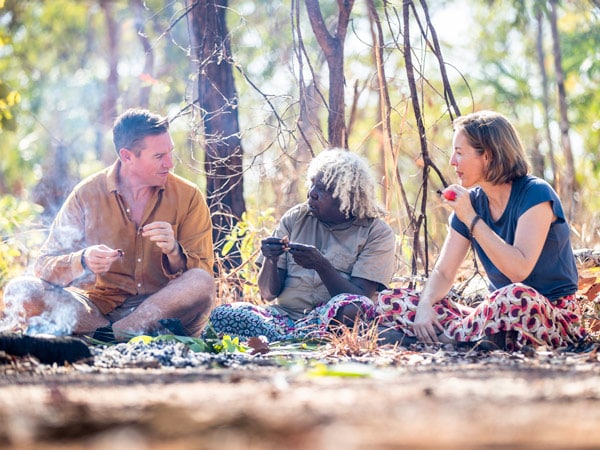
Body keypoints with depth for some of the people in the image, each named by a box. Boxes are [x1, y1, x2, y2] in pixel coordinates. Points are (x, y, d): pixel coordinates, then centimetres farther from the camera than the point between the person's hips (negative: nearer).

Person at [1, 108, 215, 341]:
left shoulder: (188, 197, 0)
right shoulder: (88, 194, 0)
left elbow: (201, 276, -1)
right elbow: (44, 266, -2)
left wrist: (174, 253, -23)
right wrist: (82, 262, -24)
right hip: (100, 308, 1)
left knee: (202, 284, -32)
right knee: (19, 291, -23)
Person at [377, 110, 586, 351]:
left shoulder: (535, 194, -13)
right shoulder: (471, 201, 6)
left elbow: (519, 270, -27)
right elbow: (443, 272, 5)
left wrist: (471, 219, -22)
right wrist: (425, 305, -17)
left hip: (552, 317, -6)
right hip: (497, 311, 6)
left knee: (516, 297, -45)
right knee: (390, 301, -6)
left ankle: (448, 336, -22)